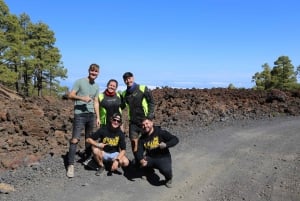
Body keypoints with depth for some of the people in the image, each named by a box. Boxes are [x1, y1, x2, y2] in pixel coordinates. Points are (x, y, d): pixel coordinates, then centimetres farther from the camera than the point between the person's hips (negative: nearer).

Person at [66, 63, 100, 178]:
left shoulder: (96, 86, 13)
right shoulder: (79, 82, -3)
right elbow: (70, 95, -7)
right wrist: (82, 98, -24)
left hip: (91, 115, 6)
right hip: (79, 114, -5)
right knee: (75, 140, -9)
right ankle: (71, 165, -6)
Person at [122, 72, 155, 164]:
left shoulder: (143, 89, -5)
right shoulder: (124, 94, 7)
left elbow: (151, 102, -3)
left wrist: (150, 115, -10)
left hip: (144, 119, -3)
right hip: (133, 121, 3)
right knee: (133, 140, 2)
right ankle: (136, 159, 20)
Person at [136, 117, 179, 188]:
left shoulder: (160, 132, -10)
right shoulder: (142, 138, 3)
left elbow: (175, 139, -12)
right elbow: (139, 151, -7)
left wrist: (166, 145, -30)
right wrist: (141, 160, -30)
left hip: (163, 157, -5)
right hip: (150, 158, 5)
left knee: (166, 170, -36)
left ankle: (168, 179, 5)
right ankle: (149, 168, 17)